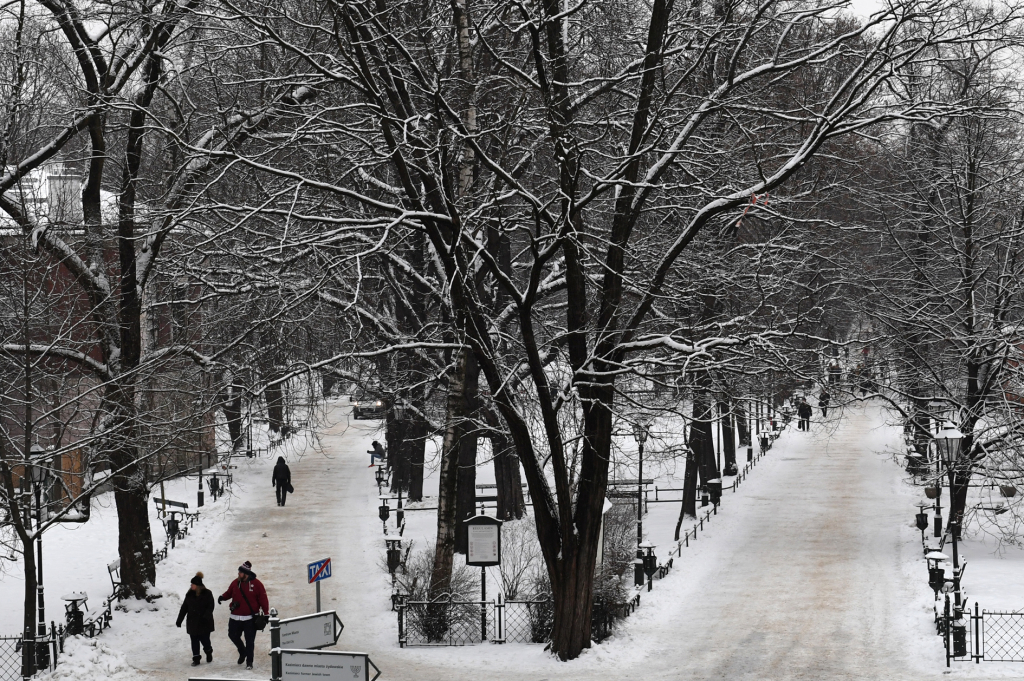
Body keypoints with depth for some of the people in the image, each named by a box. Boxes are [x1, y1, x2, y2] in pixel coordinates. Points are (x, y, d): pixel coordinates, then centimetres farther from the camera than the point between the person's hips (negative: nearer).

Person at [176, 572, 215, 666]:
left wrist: (206, 617, -24)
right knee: (194, 641, 3)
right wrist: (179, 620, 7)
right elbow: (184, 608, 9)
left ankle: (209, 652, 29)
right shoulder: (189, 594, 5)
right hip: (192, 622, 4)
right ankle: (196, 659, 11)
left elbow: (210, 607, -9)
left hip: (204, 623, -4)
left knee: (204, 640, -1)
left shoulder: (207, 594, -7)